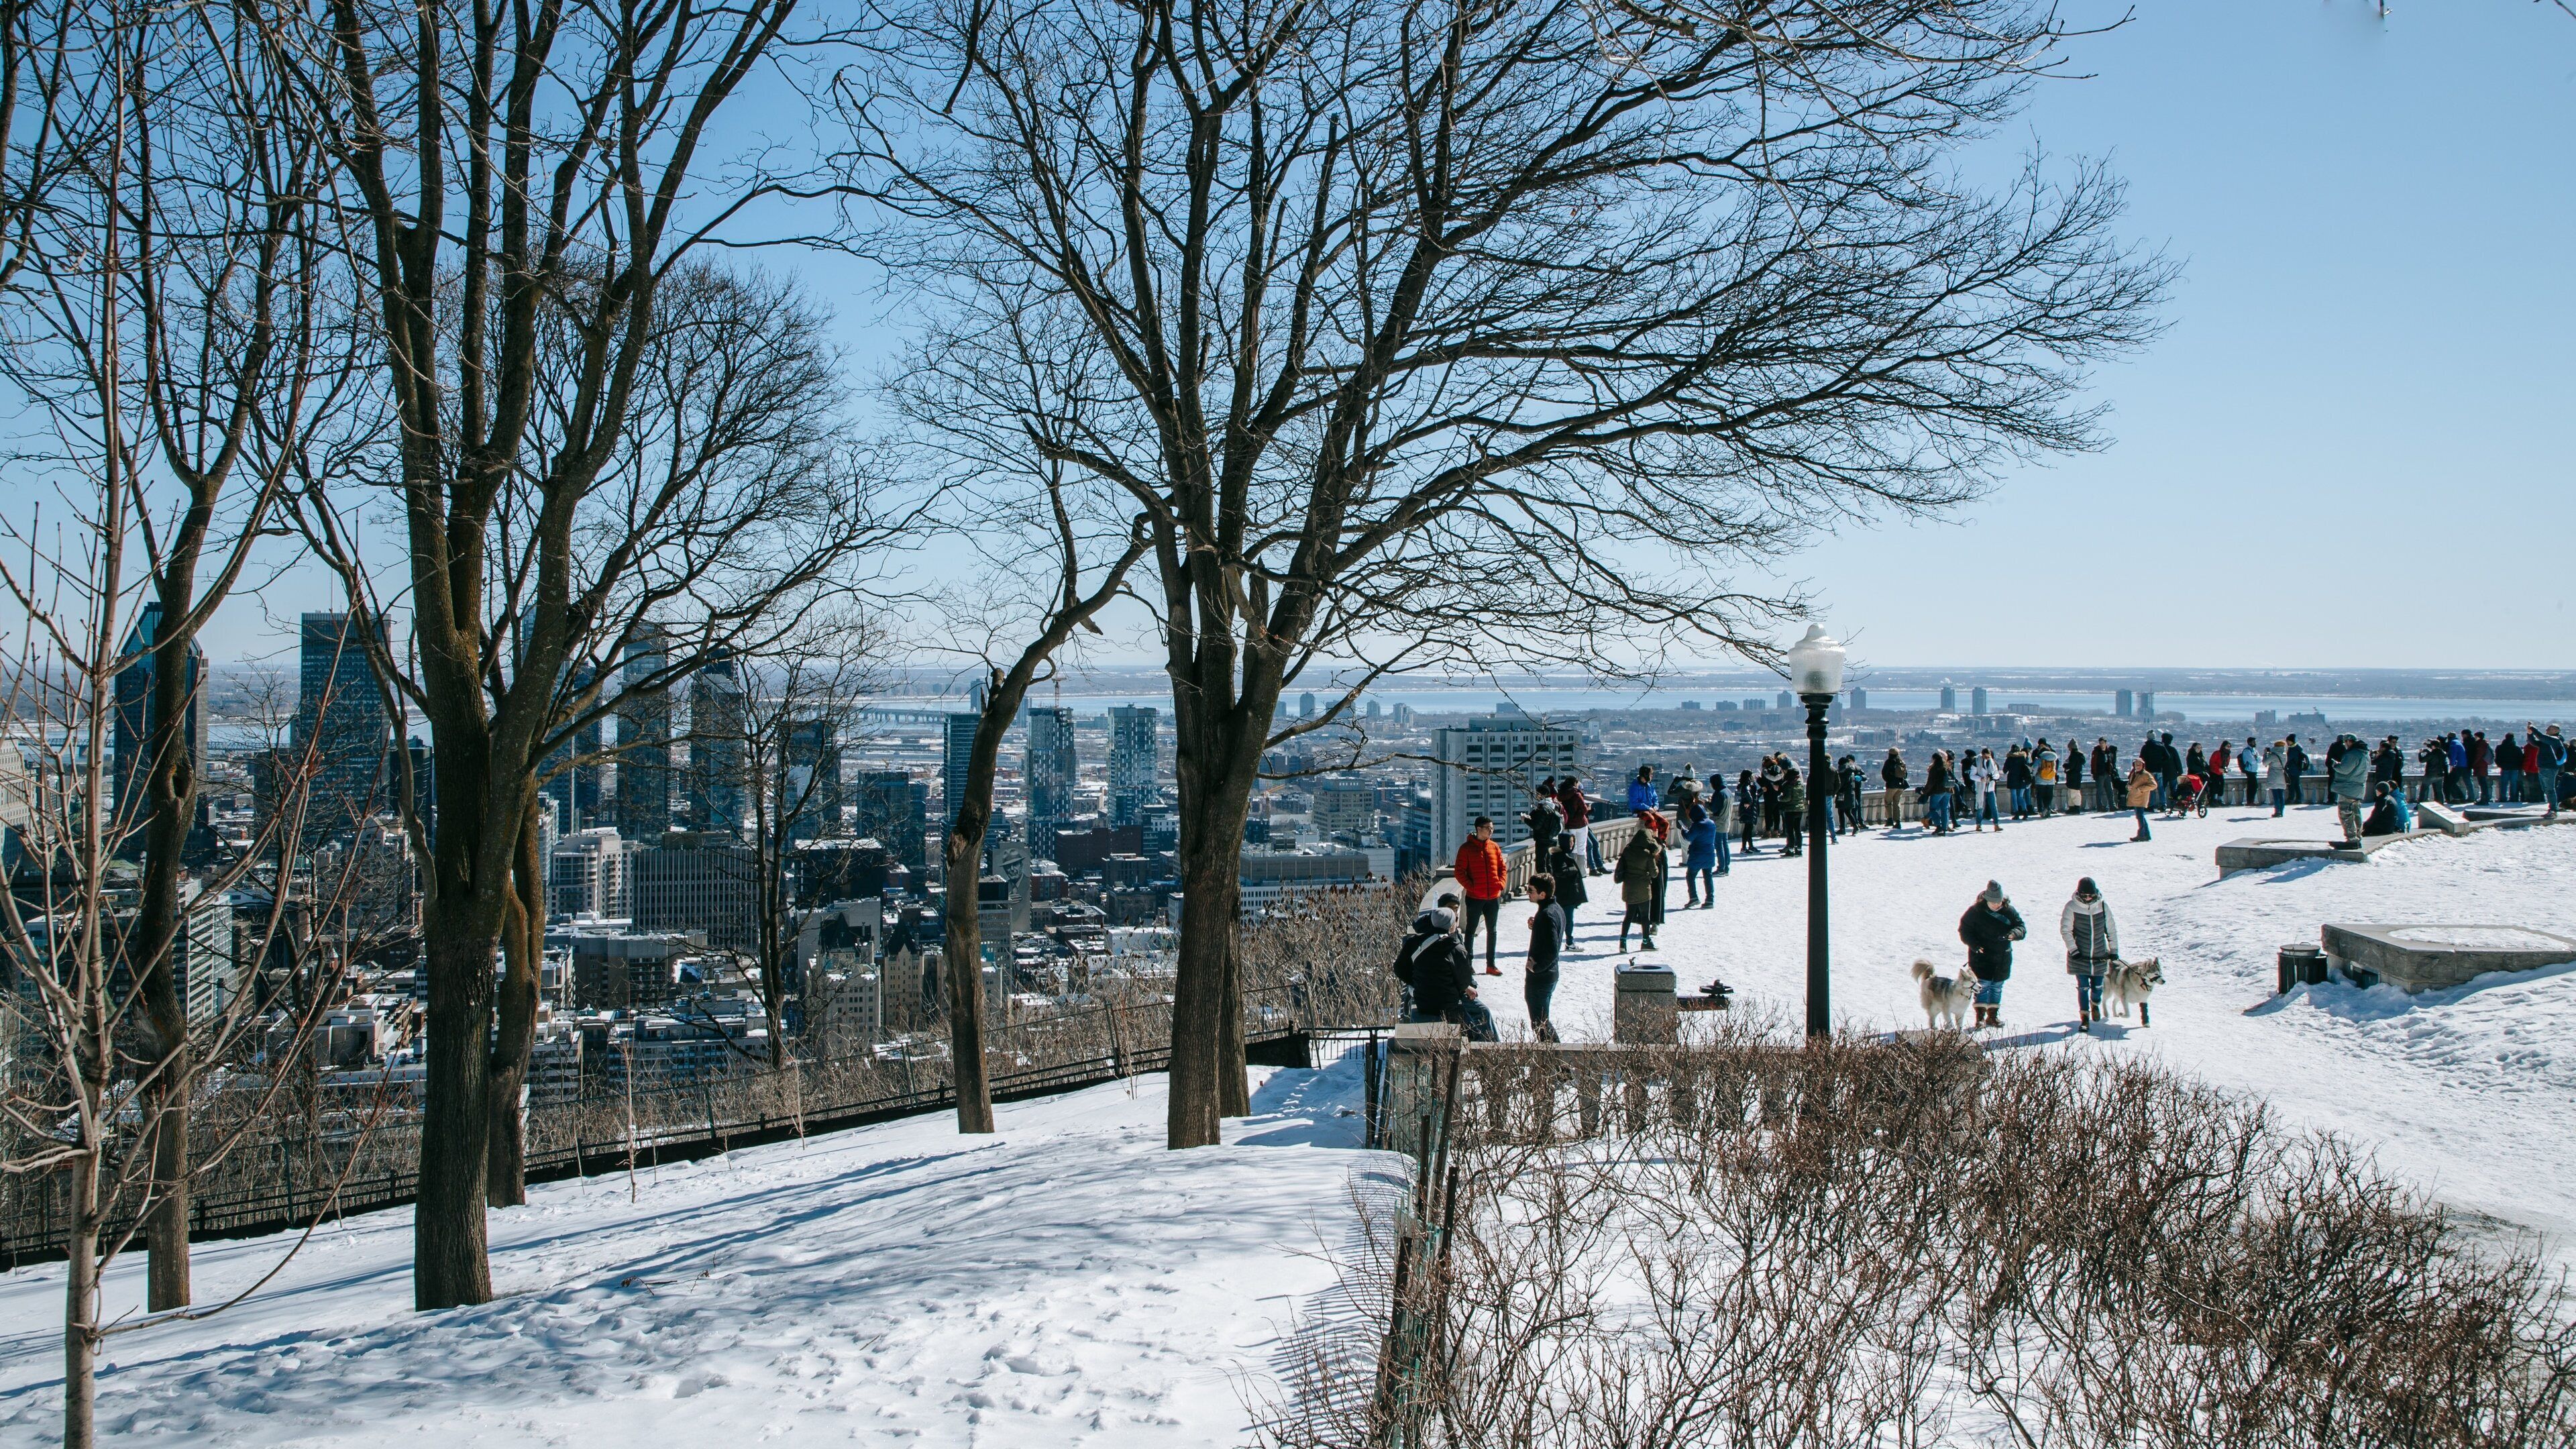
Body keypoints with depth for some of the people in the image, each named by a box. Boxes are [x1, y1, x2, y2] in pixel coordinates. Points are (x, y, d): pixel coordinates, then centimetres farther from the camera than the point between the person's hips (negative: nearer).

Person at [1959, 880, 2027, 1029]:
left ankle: (1993, 1016, 22)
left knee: (1997, 987, 11)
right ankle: (1980, 1016, 0)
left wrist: (2014, 934, -22)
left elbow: (2022, 927, 2)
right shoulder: (1976, 911, -8)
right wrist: (1975, 945, -18)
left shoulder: (2009, 911, 0)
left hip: (2002, 957, 4)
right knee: (1982, 985, -7)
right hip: (1981, 955, -4)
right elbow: (1964, 929, -4)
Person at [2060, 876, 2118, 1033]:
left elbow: (2111, 929, 8)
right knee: (2083, 987, -4)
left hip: (2099, 956, 2)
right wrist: (2073, 950, -12)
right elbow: (2065, 930, -7)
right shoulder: (2072, 907, -10)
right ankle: (2084, 1019, 7)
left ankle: (2095, 1004, 42)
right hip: (2080, 956, -2)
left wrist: (2114, 950, 8)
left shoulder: (2103, 906, -3)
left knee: (2097, 986, 11)